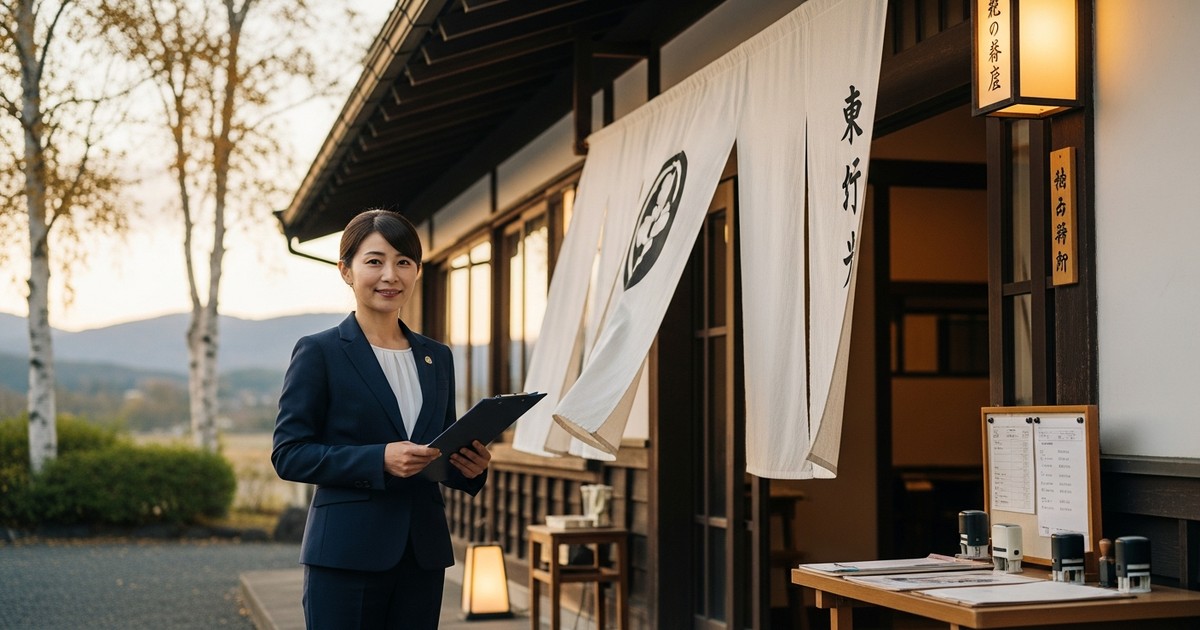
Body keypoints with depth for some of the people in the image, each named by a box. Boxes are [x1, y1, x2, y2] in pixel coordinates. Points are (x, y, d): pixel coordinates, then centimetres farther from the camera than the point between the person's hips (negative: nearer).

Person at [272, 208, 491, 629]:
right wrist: (379, 459, -20)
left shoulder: (437, 358, 13)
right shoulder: (319, 353, -3)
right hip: (347, 553, -5)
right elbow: (288, 454, -8)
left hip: (424, 553, 5)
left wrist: (469, 465, -4)